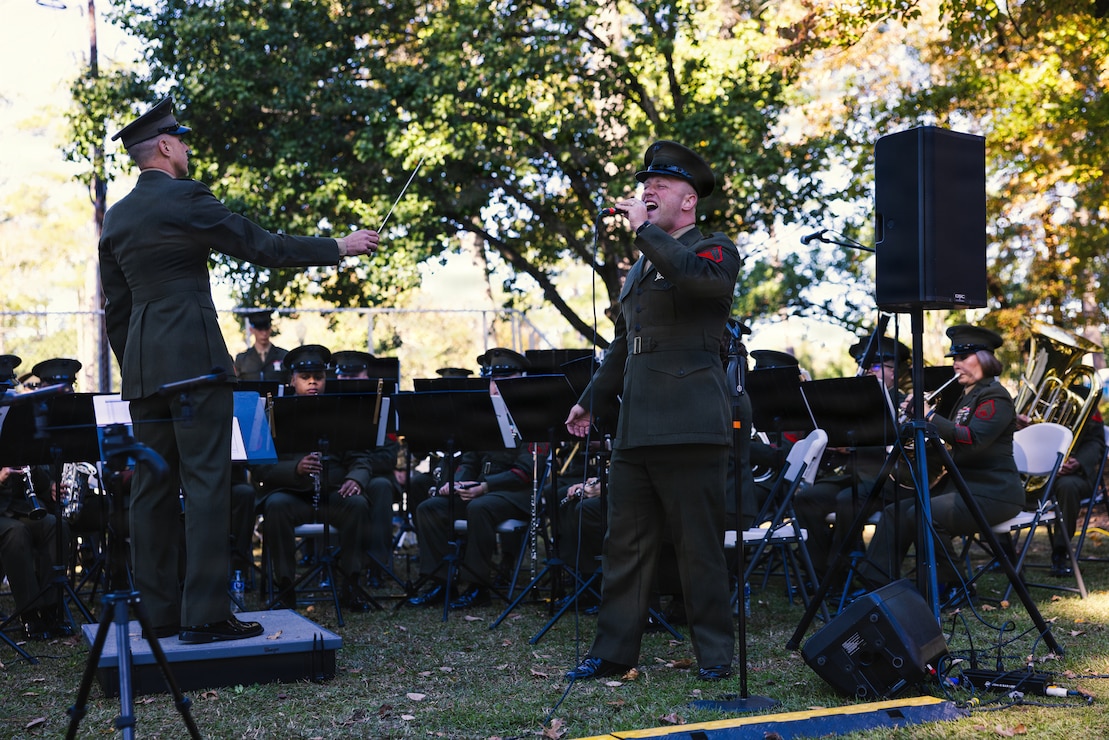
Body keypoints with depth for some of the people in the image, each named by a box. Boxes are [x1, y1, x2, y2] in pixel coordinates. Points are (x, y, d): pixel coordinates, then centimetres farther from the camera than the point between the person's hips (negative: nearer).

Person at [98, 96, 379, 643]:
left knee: (152, 486, 8)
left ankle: (160, 613, 12)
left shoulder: (115, 218, 15)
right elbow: (262, 246, -6)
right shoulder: (185, 199, -6)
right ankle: (205, 614, -8)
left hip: (141, 364, 8)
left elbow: (115, 309, 18)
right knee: (205, 480, -7)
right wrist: (338, 247, 3)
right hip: (193, 356, -8)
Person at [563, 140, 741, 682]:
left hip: (688, 428, -8)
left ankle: (715, 654, 9)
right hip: (635, 429, 8)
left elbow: (700, 278, -26)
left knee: (700, 547, -2)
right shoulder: (641, 267, 24)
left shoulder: (714, 251, 1)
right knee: (625, 544, 8)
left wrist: (644, 229, -18)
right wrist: (592, 399, 28)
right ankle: (613, 652, 15)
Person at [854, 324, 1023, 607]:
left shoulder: (994, 397, -11)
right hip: (963, 486, 9)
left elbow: (971, 439, -26)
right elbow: (949, 441, 17)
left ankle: (952, 587, -10)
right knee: (895, 512, -5)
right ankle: (876, 583, -7)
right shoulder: (967, 396, 18)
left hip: (993, 493, -9)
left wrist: (930, 415, -24)